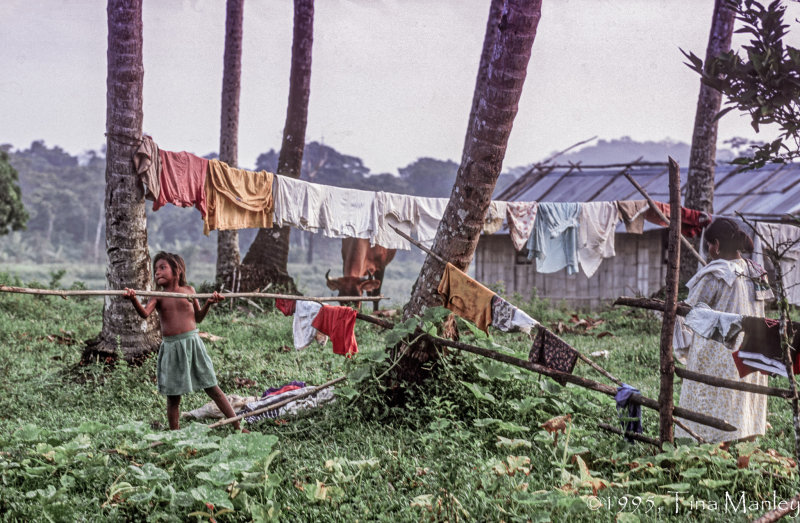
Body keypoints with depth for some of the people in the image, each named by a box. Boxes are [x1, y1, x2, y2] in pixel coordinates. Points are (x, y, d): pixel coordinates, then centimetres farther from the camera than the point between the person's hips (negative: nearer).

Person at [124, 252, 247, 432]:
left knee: (213, 388, 3)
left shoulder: (188, 290, 7)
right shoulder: (158, 297, 2)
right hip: (171, 347, 0)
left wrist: (208, 303, 0)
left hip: (192, 342, 1)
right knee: (173, 396, 3)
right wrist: (134, 300, -37)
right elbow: (145, 313, -18)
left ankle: (238, 427, 7)